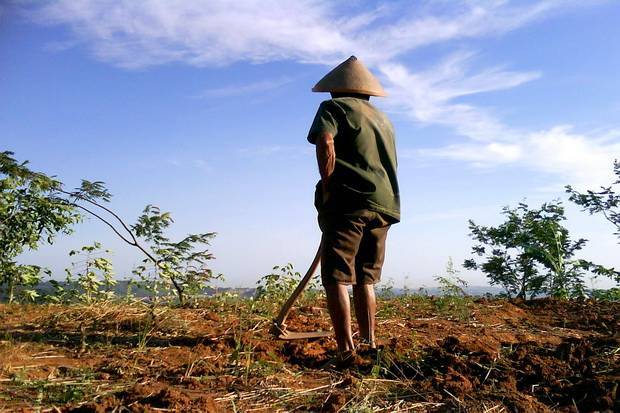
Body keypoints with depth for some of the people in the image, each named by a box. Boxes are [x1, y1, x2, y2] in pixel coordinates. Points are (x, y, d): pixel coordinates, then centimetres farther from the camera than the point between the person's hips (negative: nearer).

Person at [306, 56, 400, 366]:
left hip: (349, 202, -7)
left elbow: (325, 144, -14)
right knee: (365, 279, 13)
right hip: (384, 204, 7)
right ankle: (369, 344, 13)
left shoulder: (334, 107, 6)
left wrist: (327, 191, -9)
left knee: (336, 278, -6)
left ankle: (346, 350, -12)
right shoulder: (383, 119, 26)